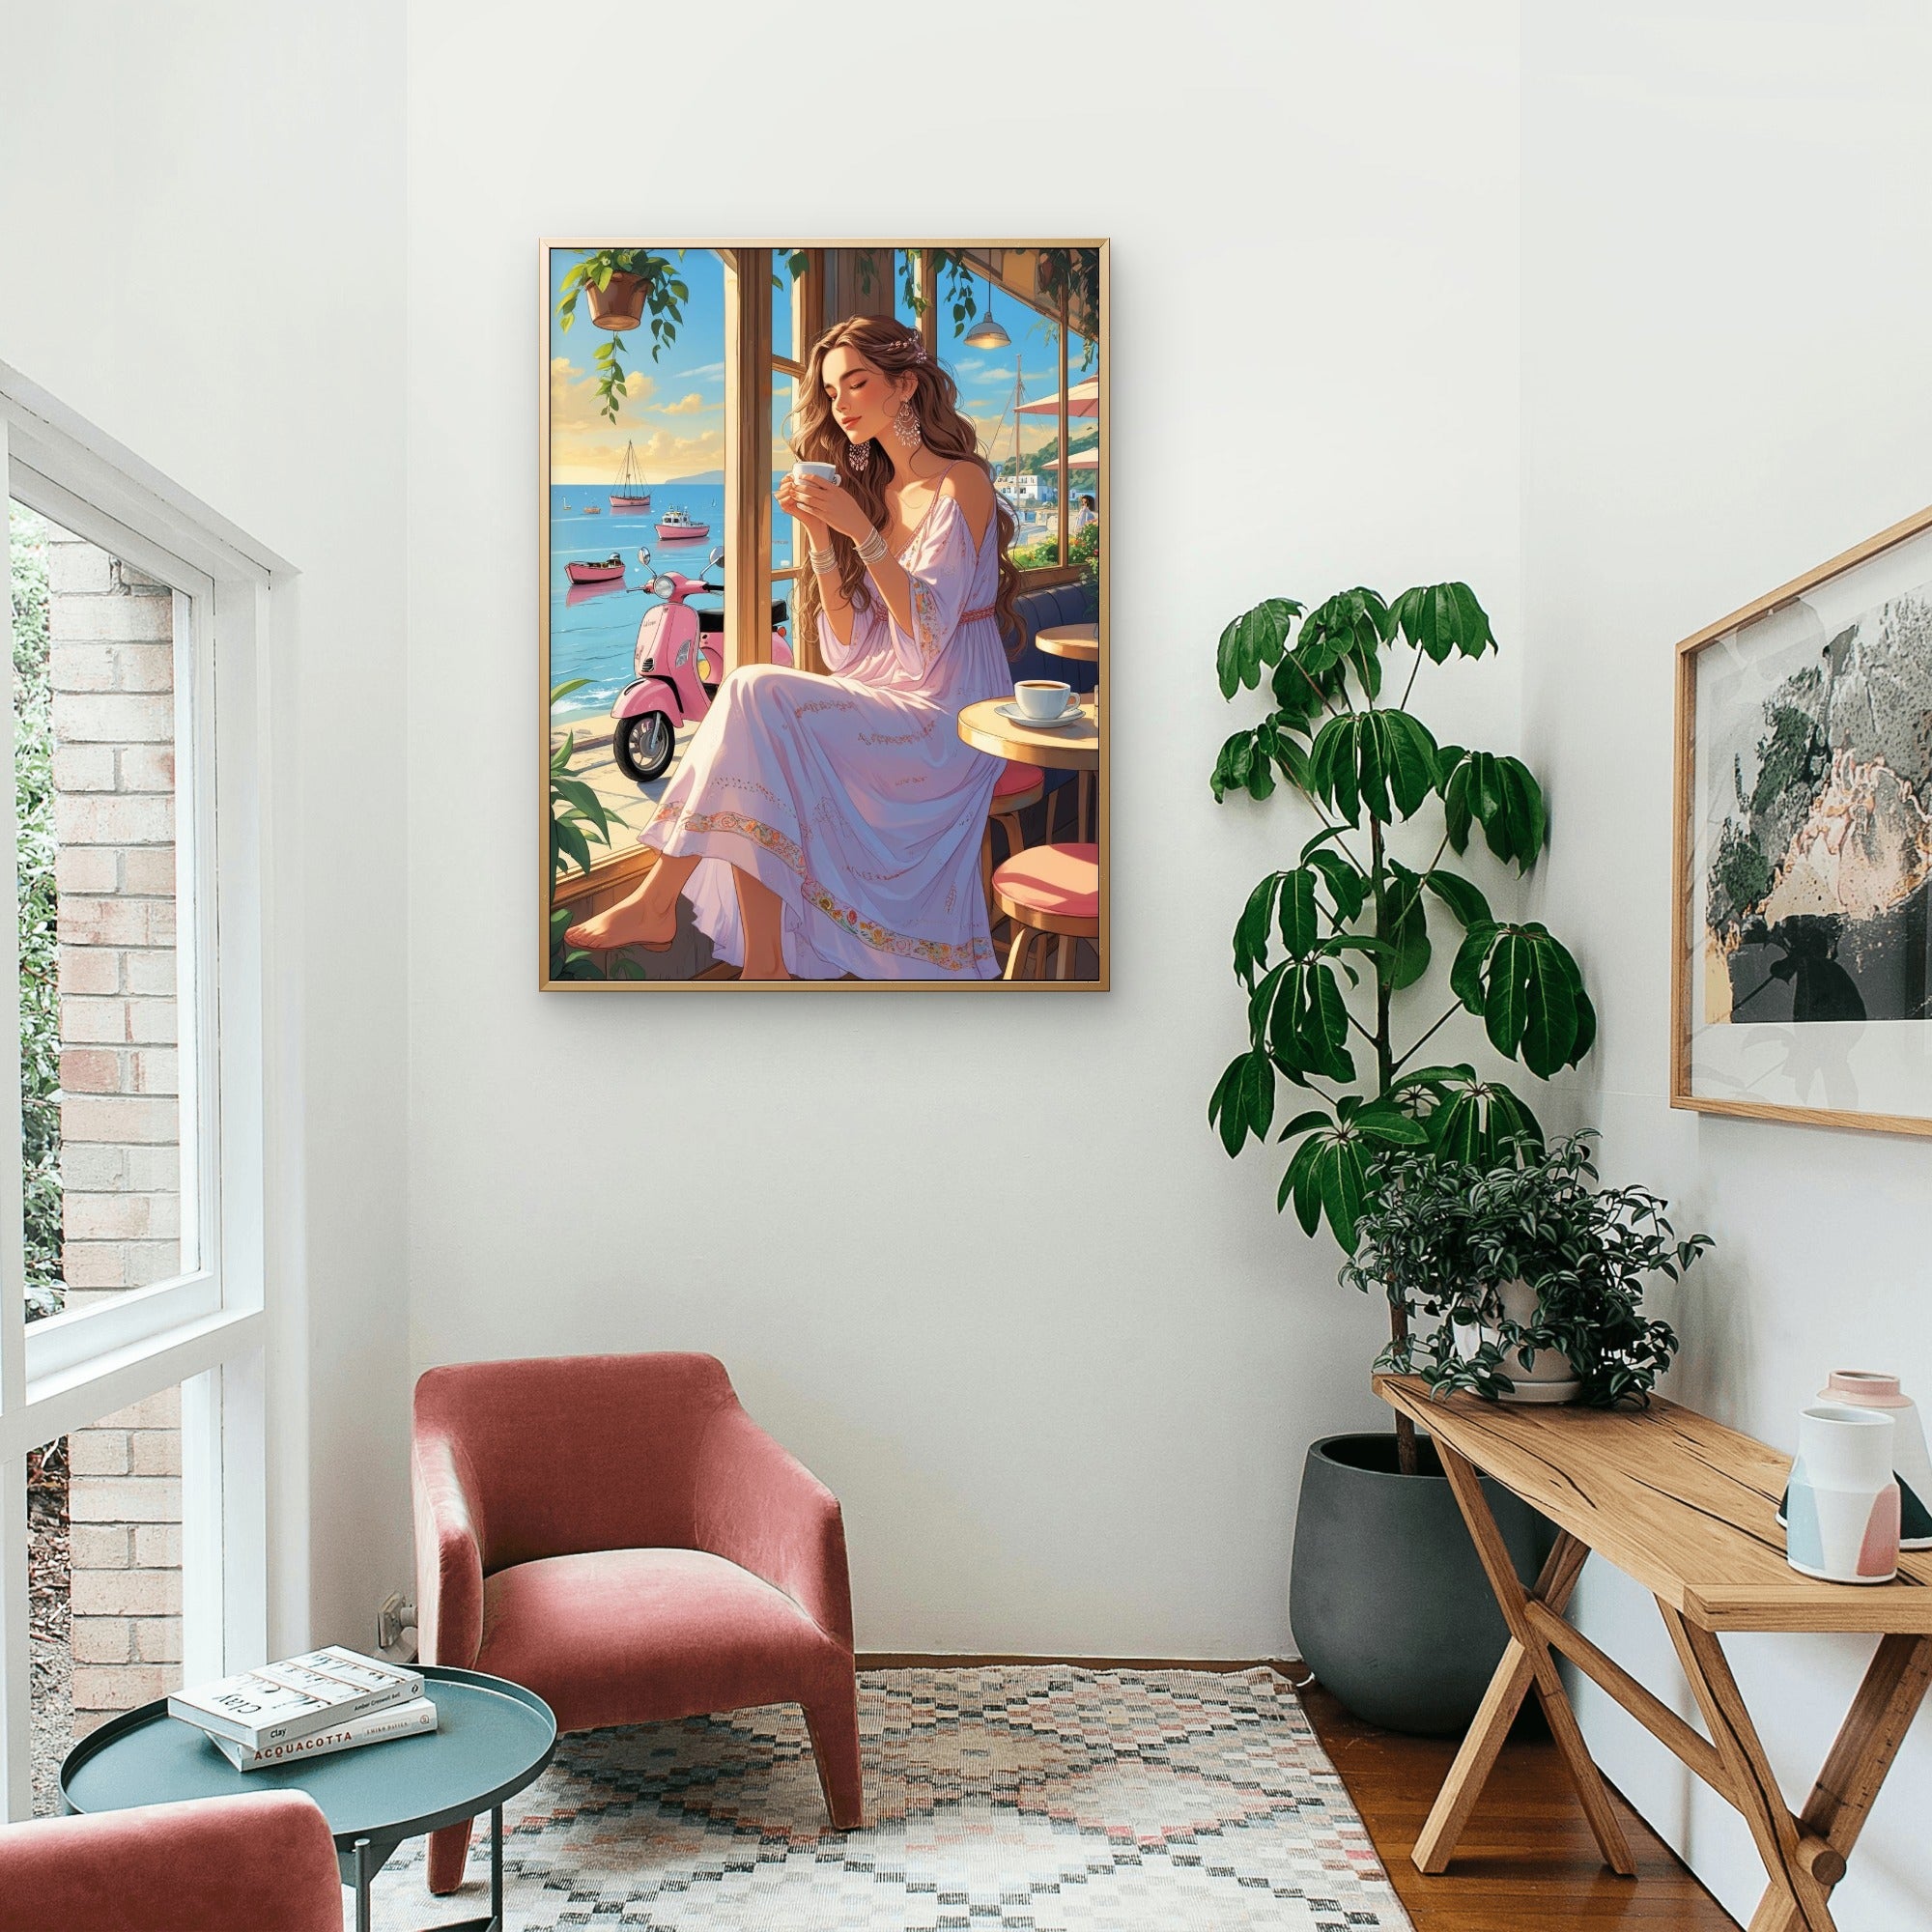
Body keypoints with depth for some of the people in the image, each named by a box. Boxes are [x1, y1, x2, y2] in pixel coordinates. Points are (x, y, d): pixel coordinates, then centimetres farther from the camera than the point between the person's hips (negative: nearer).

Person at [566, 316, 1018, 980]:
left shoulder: (961, 483, -5)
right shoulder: (875, 489, 16)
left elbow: (926, 641, -16)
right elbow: (847, 654, 8)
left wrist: (862, 532, -22)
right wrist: (822, 539, -4)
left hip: (946, 721, -7)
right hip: (883, 711, 7)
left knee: (756, 693, -24)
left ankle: (657, 901, -18)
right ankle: (767, 965, -19)